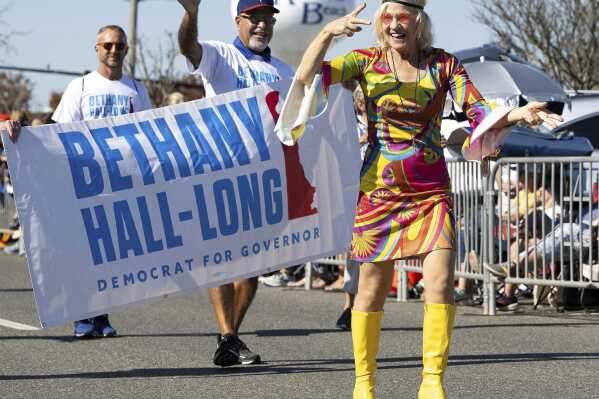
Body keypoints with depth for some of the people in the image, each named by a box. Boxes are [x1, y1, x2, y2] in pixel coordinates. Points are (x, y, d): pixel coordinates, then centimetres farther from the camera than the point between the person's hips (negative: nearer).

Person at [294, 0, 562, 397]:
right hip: (380, 190, 0)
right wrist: (327, 33, -22)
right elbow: (306, 76, -7)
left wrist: (516, 114, -23)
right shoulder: (367, 62, 3)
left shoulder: (443, 64, 5)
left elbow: (480, 112, -3)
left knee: (441, 282, -13)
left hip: (431, 192, 1)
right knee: (372, 289, 4)